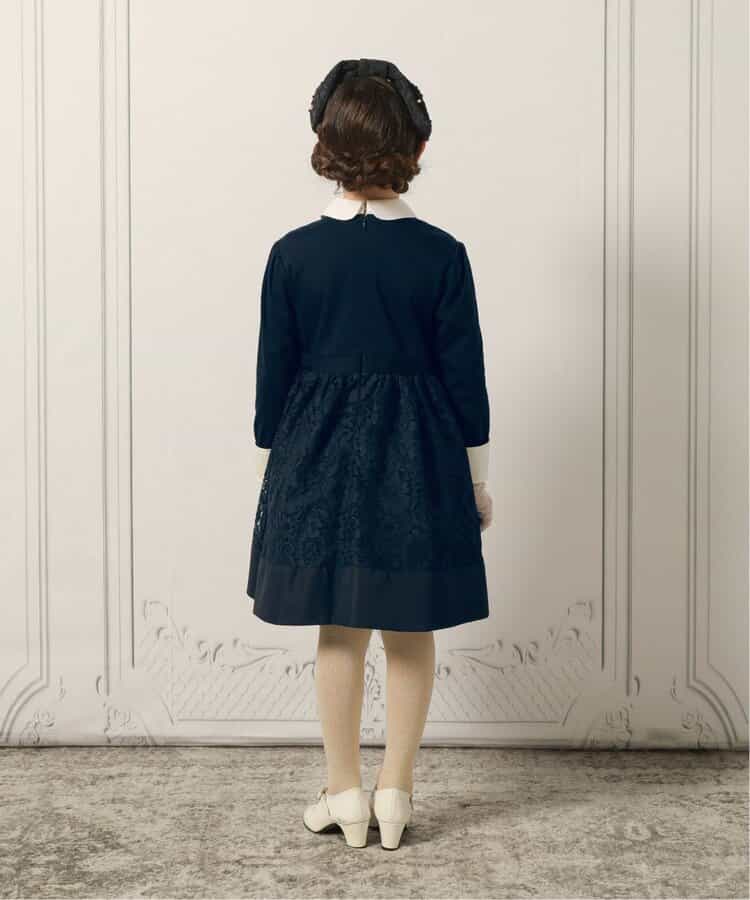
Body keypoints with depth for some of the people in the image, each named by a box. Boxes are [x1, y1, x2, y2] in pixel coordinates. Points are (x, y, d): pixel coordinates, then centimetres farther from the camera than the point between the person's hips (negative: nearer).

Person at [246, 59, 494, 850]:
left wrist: (271, 473, 11)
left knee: (339, 630, 13)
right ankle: (396, 794, 21)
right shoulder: (440, 254, -8)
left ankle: (344, 794, 23)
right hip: (418, 459, -1)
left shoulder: (293, 254, -6)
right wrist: (477, 484, 6)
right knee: (410, 632, 12)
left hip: (320, 458, 1)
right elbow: (466, 379, -4)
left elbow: (273, 378, -2)